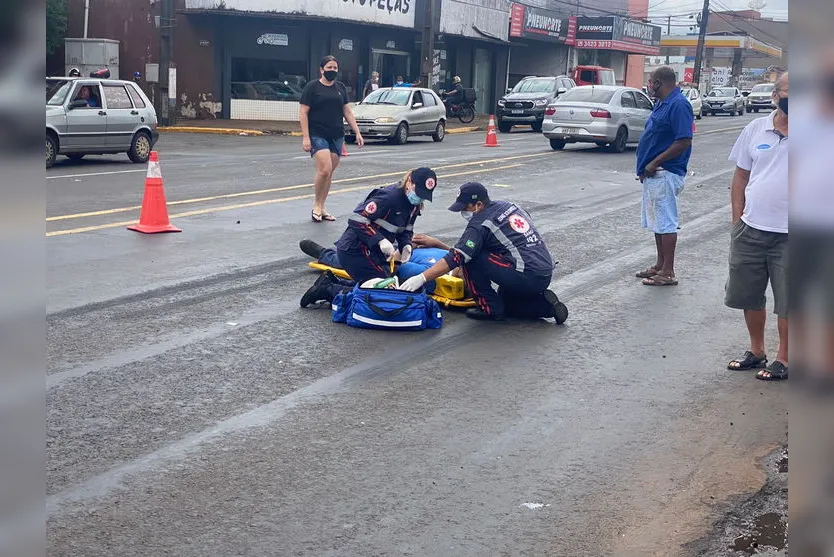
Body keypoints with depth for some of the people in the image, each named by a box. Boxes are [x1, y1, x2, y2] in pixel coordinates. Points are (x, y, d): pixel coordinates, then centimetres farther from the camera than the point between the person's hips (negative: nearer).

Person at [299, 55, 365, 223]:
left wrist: (357, 133, 9)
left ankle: (321, 208, 15)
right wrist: (305, 137, -13)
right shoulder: (312, 87, -3)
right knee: (324, 170, -18)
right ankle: (316, 205, 1)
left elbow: (347, 111, 16)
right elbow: (303, 113, -5)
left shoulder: (340, 87, 12)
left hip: (337, 136, 5)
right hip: (318, 136, -5)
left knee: (329, 173, 5)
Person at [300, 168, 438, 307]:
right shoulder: (390, 196, -22)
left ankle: (331, 281, 13)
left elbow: (405, 231, 17)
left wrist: (406, 245, -5)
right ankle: (328, 290, -7)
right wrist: (380, 240, -30)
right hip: (355, 252, -10)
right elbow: (356, 220, -25)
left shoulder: (414, 205, 7)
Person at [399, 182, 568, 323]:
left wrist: (422, 278, -21)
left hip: (526, 277, -9)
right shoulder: (508, 205, 12)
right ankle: (545, 304, 10)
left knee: (471, 259, -5)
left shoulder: (481, 224, -11)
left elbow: (456, 257, -19)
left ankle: (490, 308, 0)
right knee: (505, 304, 29)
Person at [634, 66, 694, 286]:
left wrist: (655, 163, -20)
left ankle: (668, 273, -2)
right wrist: (645, 167, 14)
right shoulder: (662, 104, 15)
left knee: (666, 223, -6)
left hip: (664, 174, -10)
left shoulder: (678, 105, -16)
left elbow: (684, 141, -23)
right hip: (653, 174, 10)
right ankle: (660, 266, 24)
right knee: (658, 222, 15)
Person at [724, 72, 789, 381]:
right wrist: (737, 221, 5)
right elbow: (741, 176, 9)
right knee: (748, 296, 14)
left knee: (786, 302, 5)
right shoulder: (756, 129, 4)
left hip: (788, 236, -4)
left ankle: (783, 359, 21)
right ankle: (756, 352, 32)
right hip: (750, 230, 4)